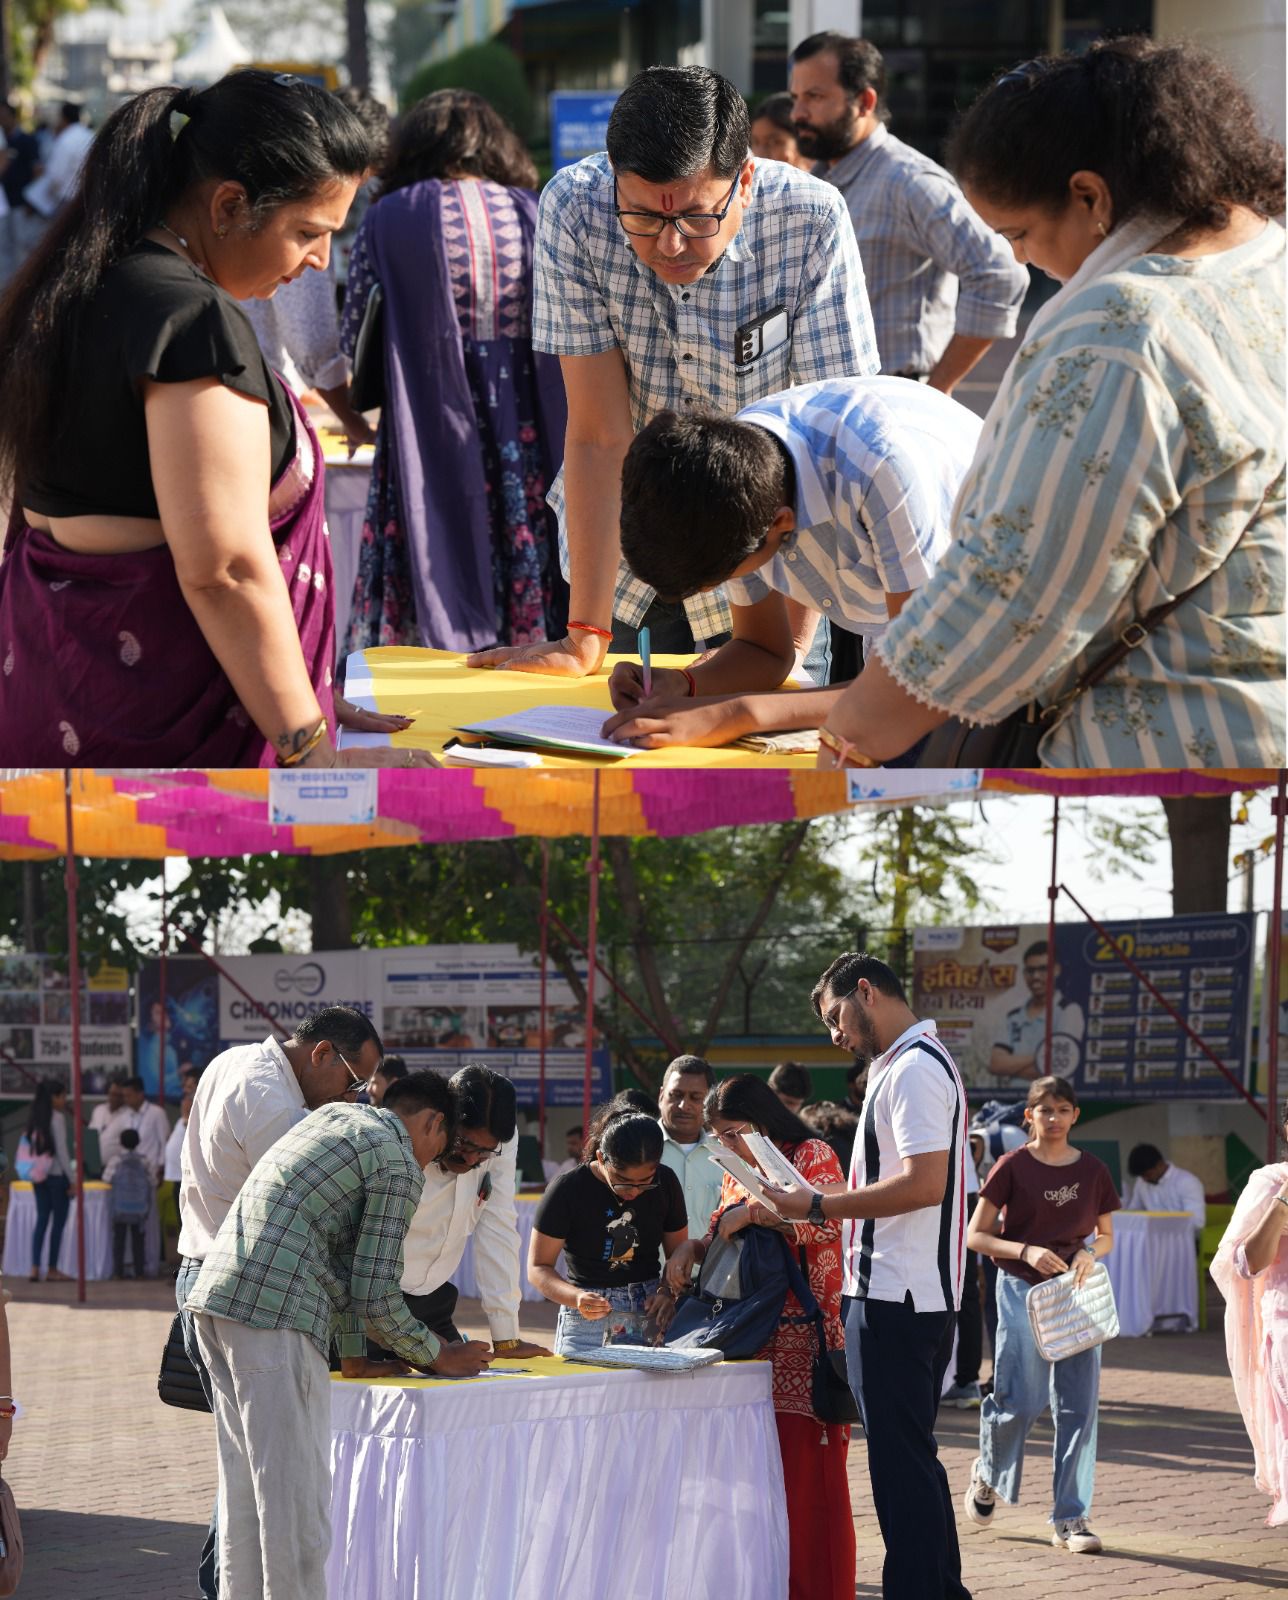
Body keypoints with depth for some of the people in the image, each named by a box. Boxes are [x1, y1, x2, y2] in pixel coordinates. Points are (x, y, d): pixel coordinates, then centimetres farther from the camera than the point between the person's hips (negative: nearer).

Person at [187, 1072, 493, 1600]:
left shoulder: (332, 1117, 25)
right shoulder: (399, 1165, -2)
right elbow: (375, 1293, -4)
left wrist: (355, 1353, 29)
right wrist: (437, 1357, 10)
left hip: (214, 1297, 9)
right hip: (273, 1317, -9)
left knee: (244, 1482, 14)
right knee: (294, 1491, -5)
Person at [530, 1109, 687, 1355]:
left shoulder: (665, 1183, 2)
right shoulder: (567, 1190, -8)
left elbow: (677, 1253, 12)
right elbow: (538, 1268, -6)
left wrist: (667, 1292, -10)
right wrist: (577, 1298, -25)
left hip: (648, 1310, 2)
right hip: (586, 1324, -2)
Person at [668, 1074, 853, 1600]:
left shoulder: (812, 1157, -3)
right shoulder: (738, 1175, 20)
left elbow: (825, 1221, -19)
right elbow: (721, 1238, 29)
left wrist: (751, 1212, -16)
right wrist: (691, 1249, 8)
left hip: (801, 1343, -7)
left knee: (805, 1474, -8)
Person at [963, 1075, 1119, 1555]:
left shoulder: (1093, 1171, 4)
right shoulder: (1013, 1167, -5)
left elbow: (1106, 1237, 16)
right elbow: (976, 1235, -4)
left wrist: (1090, 1254, -7)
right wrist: (1026, 1251, -19)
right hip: (1022, 1288, -3)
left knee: (1078, 1404, -3)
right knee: (1022, 1401, -6)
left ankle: (1070, 1519, 1)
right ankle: (987, 1473, 26)